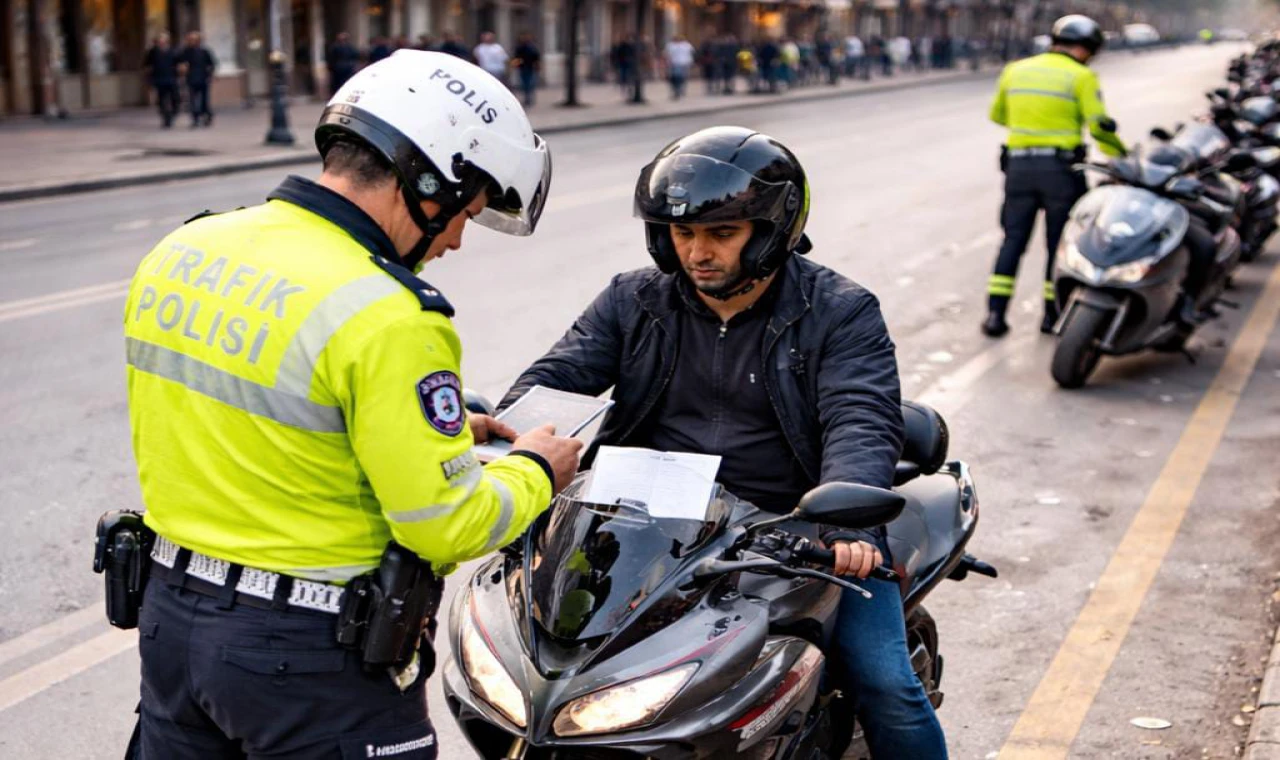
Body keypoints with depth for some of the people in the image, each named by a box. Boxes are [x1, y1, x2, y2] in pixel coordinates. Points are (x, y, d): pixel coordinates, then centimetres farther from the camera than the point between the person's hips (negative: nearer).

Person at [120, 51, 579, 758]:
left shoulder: (180, 249, 1)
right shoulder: (385, 320, -23)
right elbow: (446, 527, -19)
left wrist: (441, 431, 14)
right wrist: (534, 470, 1)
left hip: (170, 615, 7)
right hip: (312, 656, -7)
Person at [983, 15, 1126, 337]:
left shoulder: (1015, 70, 10)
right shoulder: (1081, 77, -4)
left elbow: (998, 115, 21)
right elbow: (1099, 126, -11)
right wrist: (1123, 157, 1)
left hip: (1019, 165, 4)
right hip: (1060, 166, -4)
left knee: (1013, 238, 7)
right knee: (1060, 242, 8)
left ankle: (995, 313, -1)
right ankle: (1053, 313, 12)